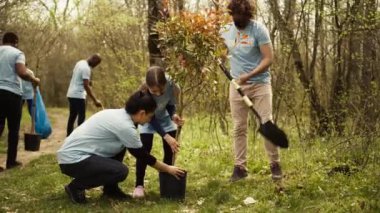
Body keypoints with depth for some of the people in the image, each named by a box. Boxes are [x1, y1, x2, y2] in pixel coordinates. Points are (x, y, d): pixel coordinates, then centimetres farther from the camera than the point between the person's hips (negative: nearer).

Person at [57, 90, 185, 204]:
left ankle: (110, 189, 17)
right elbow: (142, 155, -6)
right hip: (73, 160, -10)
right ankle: (75, 187, -3)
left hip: (73, 152, 10)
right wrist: (167, 169, 5)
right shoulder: (125, 126, -17)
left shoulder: (118, 114, 10)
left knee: (121, 146, 15)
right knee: (121, 171, -20)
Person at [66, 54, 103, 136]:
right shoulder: (86, 68, -19)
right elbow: (86, 86, -25)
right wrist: (95, 100, -27)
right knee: (81, 117, -7)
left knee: (72, 116, 13)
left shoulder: (80, 63, 10)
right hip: (78, 96, -10)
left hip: (71, 94, 10)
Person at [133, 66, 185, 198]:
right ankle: (139, 185, -6)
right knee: (144, 149, -14)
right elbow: (151, 118, -32)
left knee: (170, 150, -1)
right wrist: (166, 136, -39)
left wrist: (173, 115, -36)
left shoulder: (171, 86, -33)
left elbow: (170, 104, -13)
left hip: (164, 118, 3)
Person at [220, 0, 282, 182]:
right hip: (236, 85, 4)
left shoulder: (258, 29, -10)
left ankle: (275, 164, 6)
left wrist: (249, 76, -24)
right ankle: (240, 167, 9)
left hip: (260, 83, -4)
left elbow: (268, 58, -14)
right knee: (239, 127, 4)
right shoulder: (225, 31, 5)